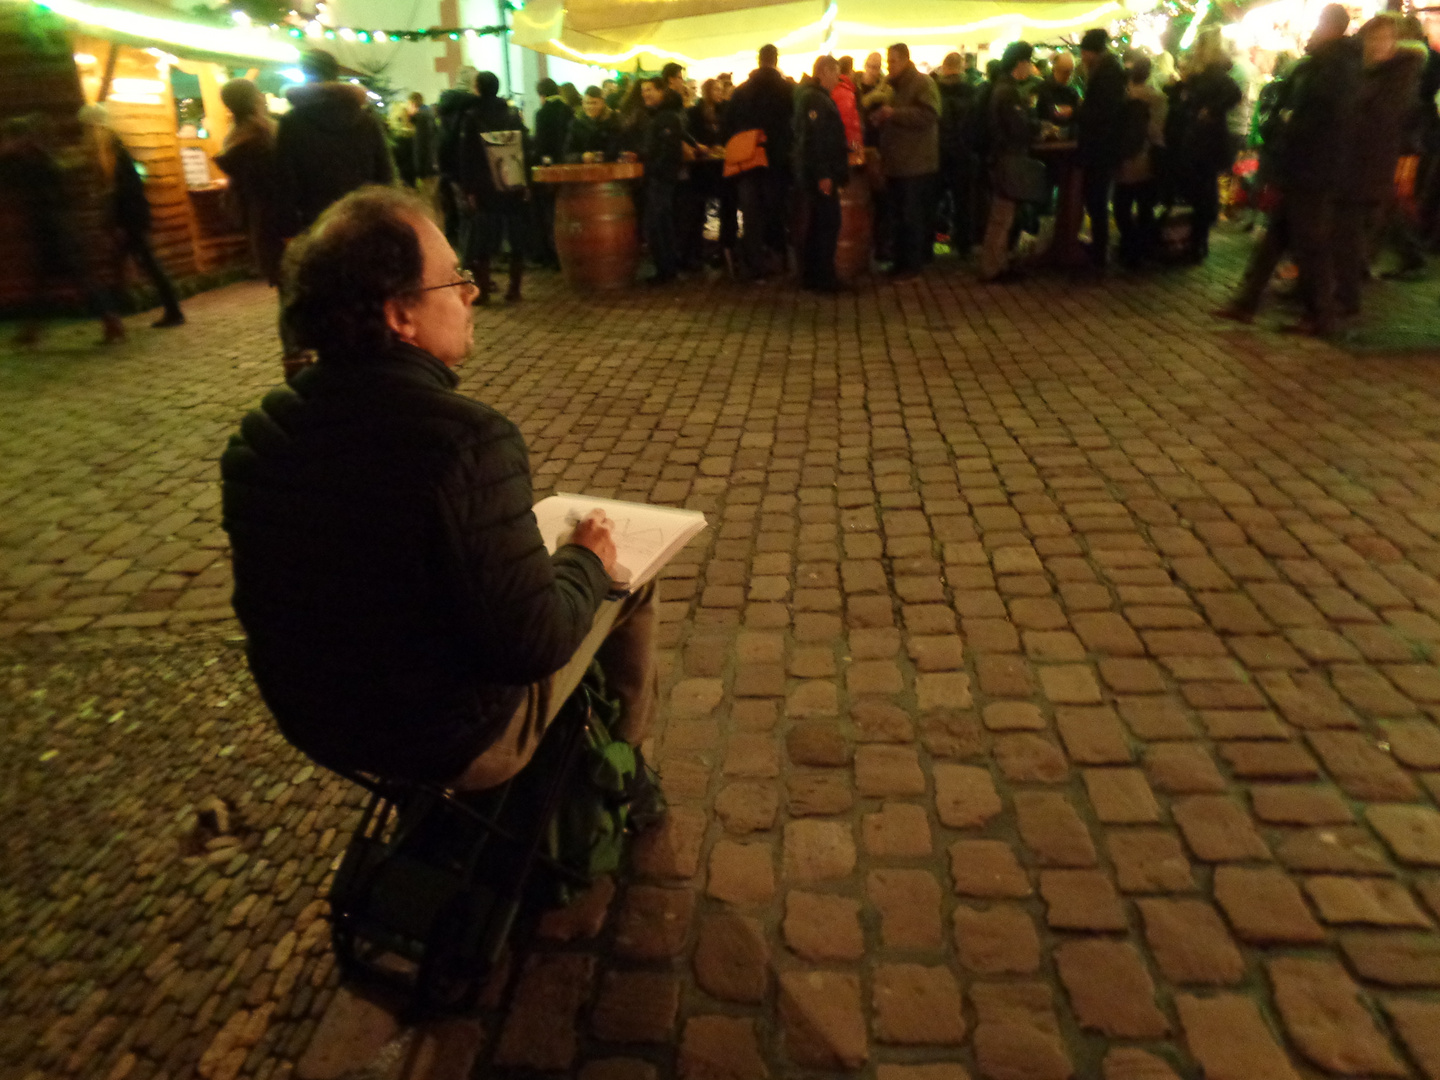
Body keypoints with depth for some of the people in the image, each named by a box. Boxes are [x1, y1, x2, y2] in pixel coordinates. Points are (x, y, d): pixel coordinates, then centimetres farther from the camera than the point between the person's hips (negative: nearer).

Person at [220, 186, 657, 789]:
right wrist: (586, 560, -7)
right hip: (454, 749, -6)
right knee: (628, 585, 13)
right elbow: (533, 644, -28)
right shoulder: (466, 440, -32)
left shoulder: (256, 436, -10)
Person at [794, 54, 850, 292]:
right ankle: (824, 279, -3)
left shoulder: (817, 97, 18)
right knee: (828, 224, -7)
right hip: (820, 175, -10)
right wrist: (823, 174, -25)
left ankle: (810, 276, 19)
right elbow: (813, 138, -23)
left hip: (819, 175, 10)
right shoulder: (814, 98, -14)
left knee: (816, 225, 13)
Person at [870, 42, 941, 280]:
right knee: (897, 217, 12)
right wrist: (878, 117, 4)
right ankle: (900, 260, 20)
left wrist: (894, 113, -23)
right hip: (894, 162, 8)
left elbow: (928, 115, -22)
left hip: (916, 164, -8)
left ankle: (912, 265, 2)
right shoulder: (889, 85, 16)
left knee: (912, 217, -5)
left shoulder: (923, 84, -8)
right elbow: (877, 113, 28)